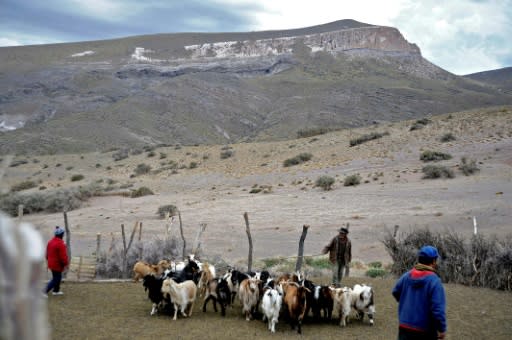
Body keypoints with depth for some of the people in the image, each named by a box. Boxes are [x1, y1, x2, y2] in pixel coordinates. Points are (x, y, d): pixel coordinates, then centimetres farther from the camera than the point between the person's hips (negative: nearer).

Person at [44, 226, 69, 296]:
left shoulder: (50, 242, 4)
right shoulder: (60, 244, -24)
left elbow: (47, 253, 13)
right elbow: (63, 256, -22)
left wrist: (49, 260, 24)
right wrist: (65, 263, -10)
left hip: (51, 263, 9)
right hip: (57, 265, -9)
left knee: (57, 277, 23)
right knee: (55, 279, 1)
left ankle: (56, 291, 34)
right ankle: (45, 292, -3)